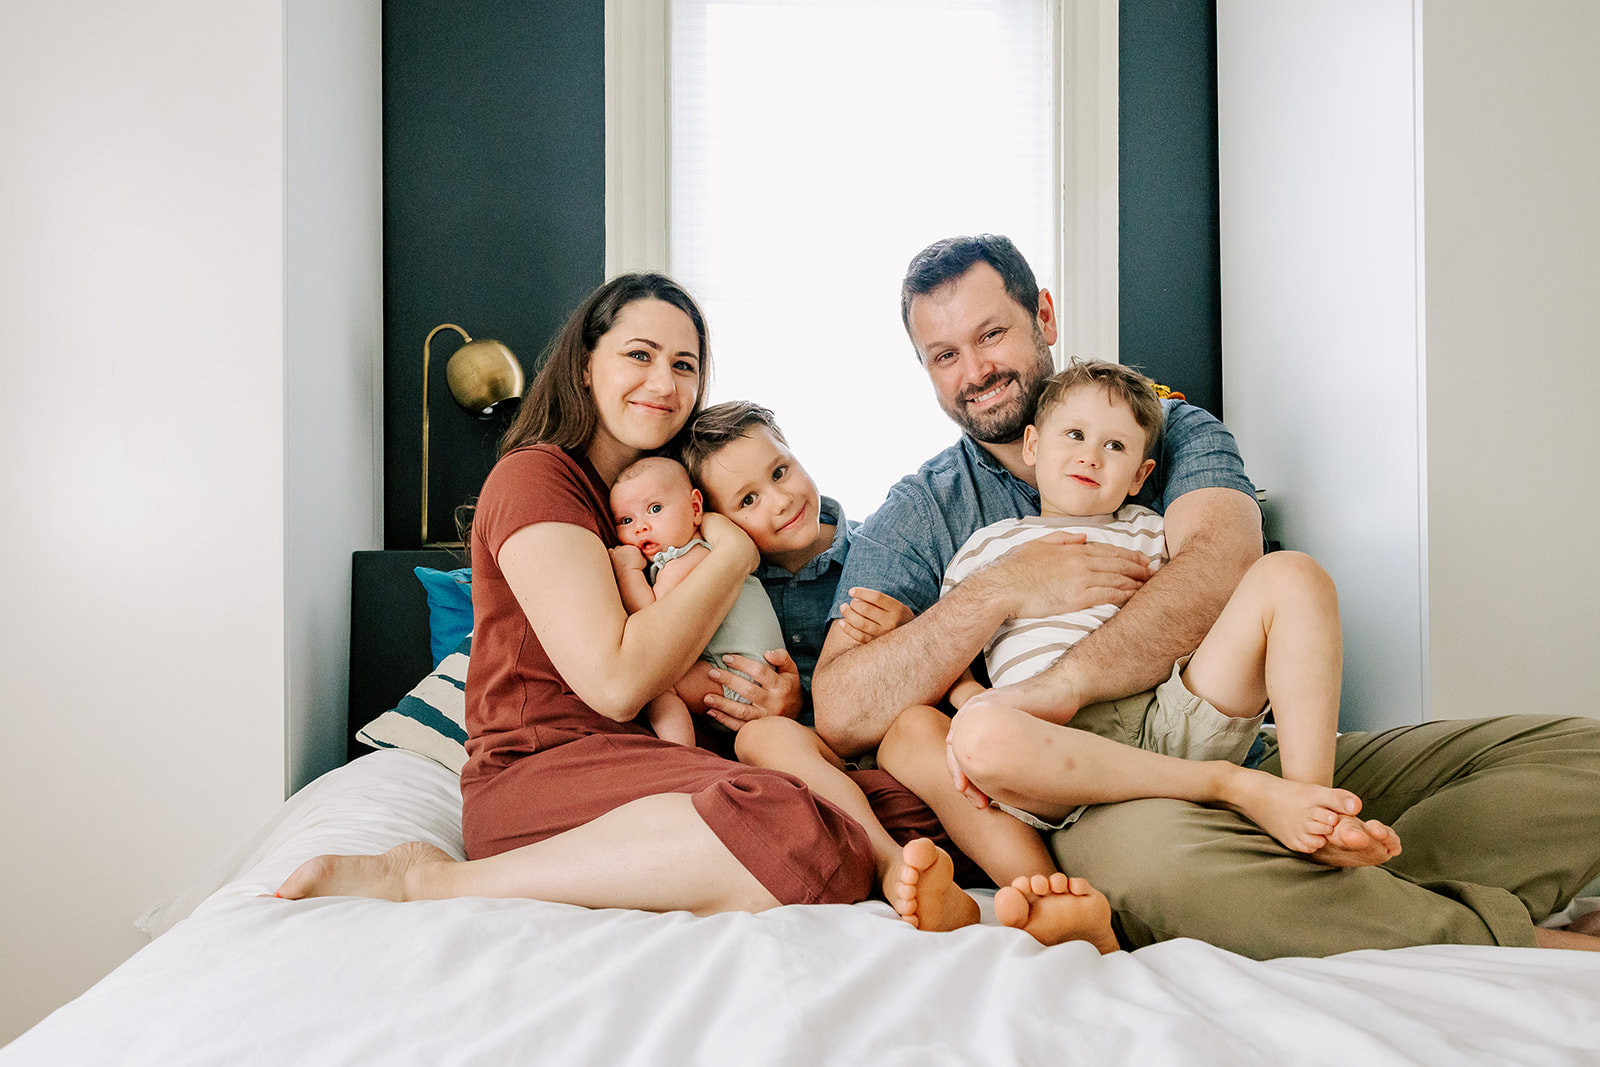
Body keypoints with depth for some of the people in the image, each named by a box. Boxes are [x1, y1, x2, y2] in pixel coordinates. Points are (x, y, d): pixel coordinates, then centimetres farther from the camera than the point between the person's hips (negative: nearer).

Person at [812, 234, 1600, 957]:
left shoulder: (1174, 431, 11)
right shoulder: (915, 518, 8)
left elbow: (1221, 562, -12)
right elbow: (840, 717, -5)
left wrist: (1060, 684, -27)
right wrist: (998, 592, -15)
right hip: (1099, 797, -2)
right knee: (1149, 853, -39)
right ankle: (1520, 942, -21)